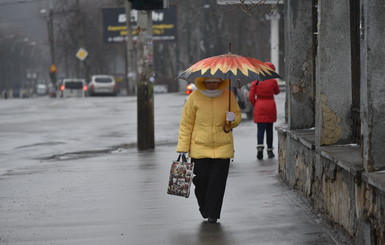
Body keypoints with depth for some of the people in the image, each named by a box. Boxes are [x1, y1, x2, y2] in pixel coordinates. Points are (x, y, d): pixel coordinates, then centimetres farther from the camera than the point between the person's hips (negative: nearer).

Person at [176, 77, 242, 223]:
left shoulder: (228, 95, 2)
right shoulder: (195, 97, -3)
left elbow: (238, 116, 13)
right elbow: (186, 123, 1)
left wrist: (233, 119, -12)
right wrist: (182, 148, -3)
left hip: (223, 147, 1)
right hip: (199, 147, -1)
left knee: (217, 181, -3)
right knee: (201, 178, -1)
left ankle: (213, 214, 9)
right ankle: (204, 206, 26)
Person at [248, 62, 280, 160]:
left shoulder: (256, 81, -4)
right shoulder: (273, 81, -7)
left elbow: (251, 96, -4)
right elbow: (277, 92, 12)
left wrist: (255, 105, 11)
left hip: (259, 108, 0)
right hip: (270, 107, 0)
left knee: (260, 129, 0)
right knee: (269, 129, 11)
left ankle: (260, 146, -23)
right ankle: (269, 151, 16)